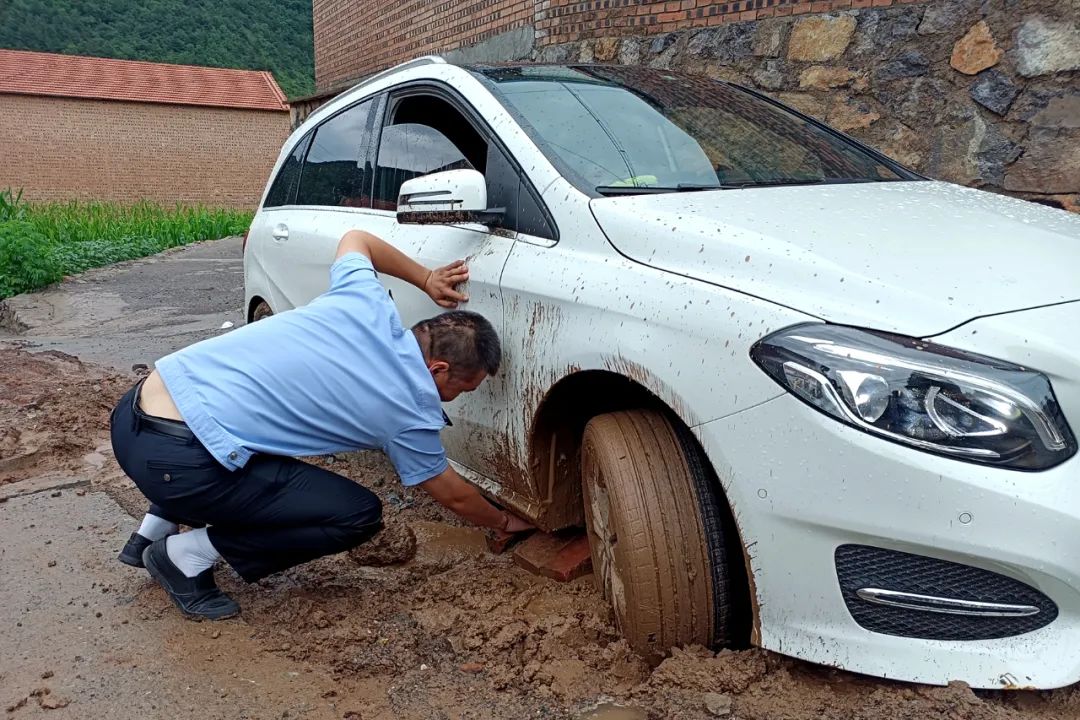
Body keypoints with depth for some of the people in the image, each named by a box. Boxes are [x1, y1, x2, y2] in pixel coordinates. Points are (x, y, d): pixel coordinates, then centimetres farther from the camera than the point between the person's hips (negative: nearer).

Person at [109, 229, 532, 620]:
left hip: (134, 410, 8)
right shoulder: (411, 413, -4)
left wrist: (425, 279, 33)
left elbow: (355, 239, 30)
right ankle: (189, 554, 6)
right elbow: (452, 495, 13)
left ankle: (154, 531, 33)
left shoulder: (365, 303, 8)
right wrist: (505, 522, 31)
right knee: (359, 516, 0)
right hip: (175, 461, -8)